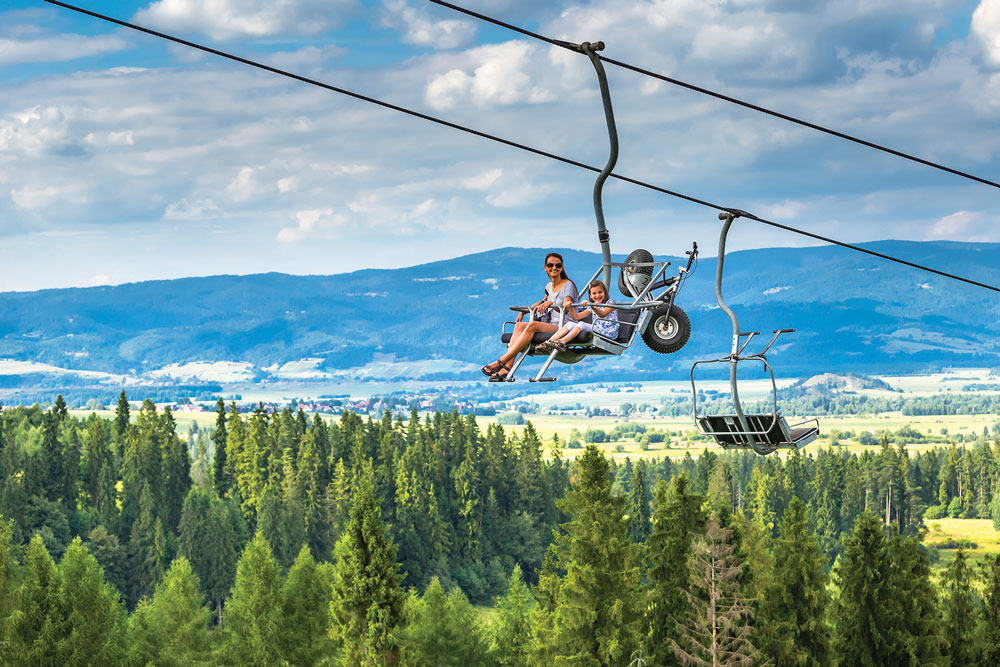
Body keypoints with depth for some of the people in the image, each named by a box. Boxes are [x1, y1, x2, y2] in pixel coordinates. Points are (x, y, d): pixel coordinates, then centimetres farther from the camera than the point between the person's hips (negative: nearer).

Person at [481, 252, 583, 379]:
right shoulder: (549, 286, 19)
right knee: (519, 326, -18)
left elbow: (566, 309, -16)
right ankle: (507, 366, -35)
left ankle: (501, 362, -36)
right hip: (549, 325, 7)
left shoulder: (568, 285, -2)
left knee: (532, 325, -32)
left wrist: (551, 304, -32)